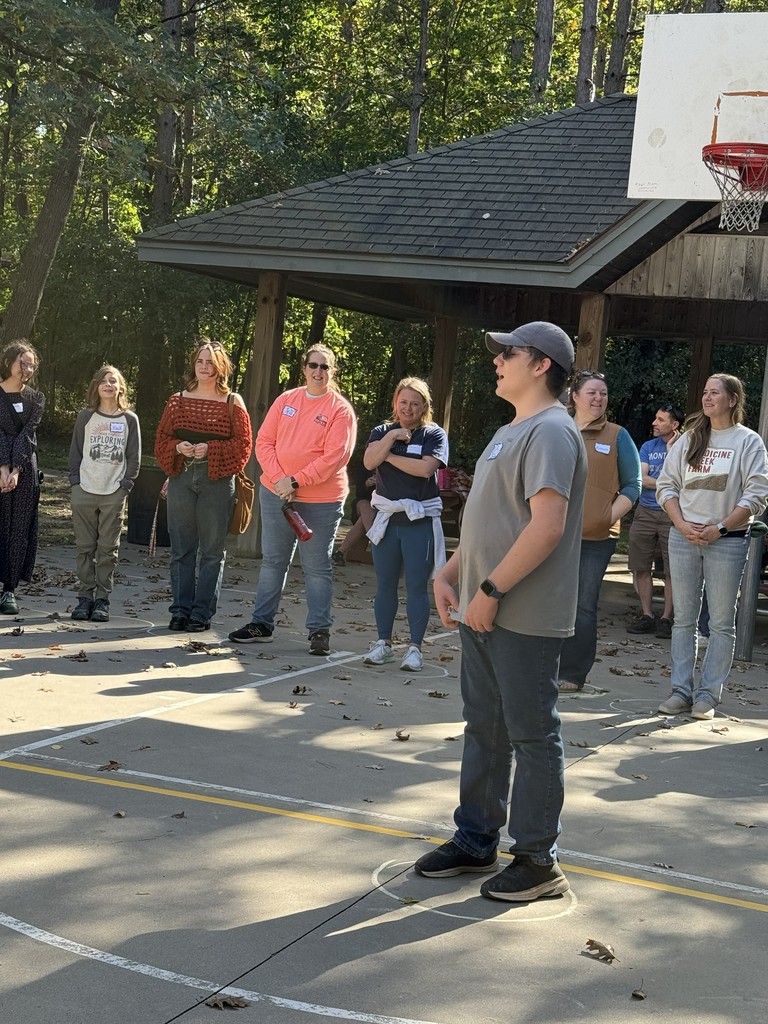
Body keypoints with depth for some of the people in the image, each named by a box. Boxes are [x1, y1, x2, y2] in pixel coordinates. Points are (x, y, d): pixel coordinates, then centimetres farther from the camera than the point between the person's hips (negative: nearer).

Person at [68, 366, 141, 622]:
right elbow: (75, 451, 7)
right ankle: (85, 596, 9)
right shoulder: (85, 416, 5)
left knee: (108, 549, 1)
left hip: (114, 494, -1)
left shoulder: (129, 419, 5)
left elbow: (134, 457, 5)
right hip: (84, 492, 1)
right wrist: (76, 481, -2)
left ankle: (102, 599, 6)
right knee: (85, 547, 3)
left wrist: (126, 485, -4)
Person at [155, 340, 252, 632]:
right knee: (181, 548, 6)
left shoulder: (232, 403, 3)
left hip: (217, 480, -3)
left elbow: (243, 444, -2)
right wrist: (177, 448, -10)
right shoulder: (177, 401, 11)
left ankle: (202, 613, 6)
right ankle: (180, 610, 13)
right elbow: (161, 440, 11)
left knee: (212, 550, 0)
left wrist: (210, 449, -15)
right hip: (181, 478, 3)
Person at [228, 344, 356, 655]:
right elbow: (264, 442, 4)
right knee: (272, 561, 12)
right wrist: (279, 479, -11)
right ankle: (261, 624, 20)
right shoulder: (286, 400, 7)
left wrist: (296, 481, -18)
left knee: (317, 567, 3)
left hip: (321, 501, -4)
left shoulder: (340, 409, -5)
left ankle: (319, 630, 9)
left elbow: (335, 456, -14)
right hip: (275, 493, 4)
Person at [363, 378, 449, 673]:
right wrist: (391, 438, -16)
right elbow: (369, 461, -8)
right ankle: (383, 643, 19)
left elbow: (426, 468, -17)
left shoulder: (434, 434, -1)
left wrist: (389, 457, -10)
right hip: (387, 518, 4)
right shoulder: (382, 432, 9)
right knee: (385, 584, 10)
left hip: (420, 519, -3)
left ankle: (415, 648, 7)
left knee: (417, 587, 0)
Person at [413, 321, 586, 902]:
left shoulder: (551, 431, -14)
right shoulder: (510, 433, 18)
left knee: (532, 737, 0)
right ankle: (475, 841, 28)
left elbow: (547, 527, -24)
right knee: (484, 731, 16)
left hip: (525, 620, -10)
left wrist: (490, 590, -21)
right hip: (483, 614, 10)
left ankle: (539, 861, 10)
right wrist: (449, 575, 11)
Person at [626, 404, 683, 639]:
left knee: (672, 570, -2)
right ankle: (647, 615, 13)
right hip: (645, 512, 4)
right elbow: (641, 479, 0)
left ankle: (666, 618, 5)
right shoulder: (647, 447, 11)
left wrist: (671, 450, -11)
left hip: (672, 515, -4)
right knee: (641, 567, 4)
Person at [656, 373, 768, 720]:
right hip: (683, 537, 4)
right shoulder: (690, 439, 11)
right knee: (684, 619, 6)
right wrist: (682, 525, -5)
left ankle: (708, 695, 4)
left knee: (721, 623, 0)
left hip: (727, 540, -4)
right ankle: (681, 690, 12)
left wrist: (720, 529, -12)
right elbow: (666, 485, 9)